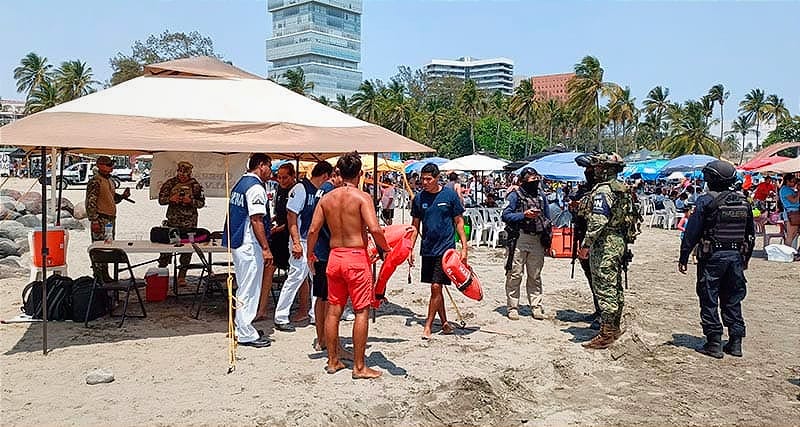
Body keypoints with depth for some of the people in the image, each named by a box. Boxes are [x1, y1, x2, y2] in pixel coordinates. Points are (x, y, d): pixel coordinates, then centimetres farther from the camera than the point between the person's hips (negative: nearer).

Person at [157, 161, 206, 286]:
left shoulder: (195, 185, 3)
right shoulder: (170, 183, 5)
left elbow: (201, 203, 5)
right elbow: (161, 199, 7)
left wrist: (191, 201, -14)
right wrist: (170, 199, -13)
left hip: (189, 223, 0)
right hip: (172, 220, 0)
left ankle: (182, 276, 13)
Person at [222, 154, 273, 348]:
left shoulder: (240, 184, 15)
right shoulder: (256, 187, -15)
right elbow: (256, 220, -22)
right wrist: (265, 248, -21)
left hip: (237, 242, 10)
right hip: (250, 245, -10)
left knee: (244, 287, 18)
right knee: (249, 289, -3)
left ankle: (241, 328, 27)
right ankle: (246, 334, 4)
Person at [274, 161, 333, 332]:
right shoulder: (300, 189, -12)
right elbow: (291, 217, -15)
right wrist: (296, 242, -21)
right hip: (301, 241, -8)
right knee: (296, 276, -7)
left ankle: (316, 314, 23)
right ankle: (280, 318, 3)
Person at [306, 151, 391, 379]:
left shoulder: (327, 198, 4)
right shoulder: (362, 197, -11)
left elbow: (313, 230, 2)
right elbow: (374, 229, -22)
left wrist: (310, 255, 17)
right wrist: (386, 248, -5)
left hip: (334, 257, 6)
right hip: (357, 258, -5)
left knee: (333, 310, 13)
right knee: (362, 311, 2)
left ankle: (333, 361, 23)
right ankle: (359, 367, 6)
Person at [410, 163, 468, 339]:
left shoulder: (450, 194, -5)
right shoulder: (419, 198, 4)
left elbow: (459, 222, 0)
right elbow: (415, 225, 11)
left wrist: (464, 247, -5)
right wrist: (410, 249, 5)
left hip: (445, 248, -4)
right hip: (427, 249, 4)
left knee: (436, 287, -7)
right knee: (436, 288, 12)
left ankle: (428, 325, 3)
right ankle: (444, 322, 25)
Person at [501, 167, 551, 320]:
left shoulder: (541, 195, 14)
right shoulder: (515, 195, -2)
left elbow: (547, 217, 20)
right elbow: (506, 216, -8)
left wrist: (548, 239, 14)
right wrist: (524, 215, -18)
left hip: (537, 241, 5)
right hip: (519, 239, -5)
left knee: (535, 276, 10)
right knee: (515, 275, -3)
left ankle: (536, 307, 16)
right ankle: (513, 307, 5)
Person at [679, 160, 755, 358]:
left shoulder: (706, 201, -10)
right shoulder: (744, 202, 7)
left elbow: (692, 232, -11)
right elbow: (751, 233, 15)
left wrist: (683, 258, -5)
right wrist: (745, 258, 25)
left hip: (712, 257, -5)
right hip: (736, 256, 5)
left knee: (709, 301, 3)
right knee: (733, 301, 14)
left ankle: (714, 343, 3)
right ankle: (735, 342, 17)